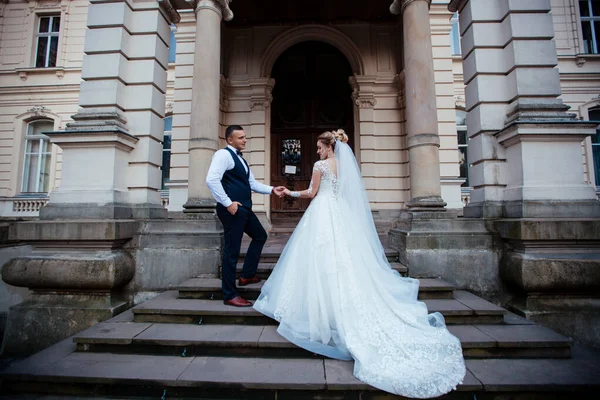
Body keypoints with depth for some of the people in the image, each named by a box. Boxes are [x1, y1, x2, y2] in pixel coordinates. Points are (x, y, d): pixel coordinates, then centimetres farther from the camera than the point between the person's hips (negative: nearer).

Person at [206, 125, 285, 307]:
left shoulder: (240, 159, 22)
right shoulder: (223, 154, -8)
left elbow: (252, 183, 22)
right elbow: (211, 179, -21)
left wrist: (272, 189, 10)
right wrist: (227, 203, -21)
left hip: (244, 209, 10)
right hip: (232, 209, -10)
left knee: (260, 236, 21)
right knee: (232, 250, -4)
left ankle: (247, 275, 29)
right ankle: (230, 295, 9)